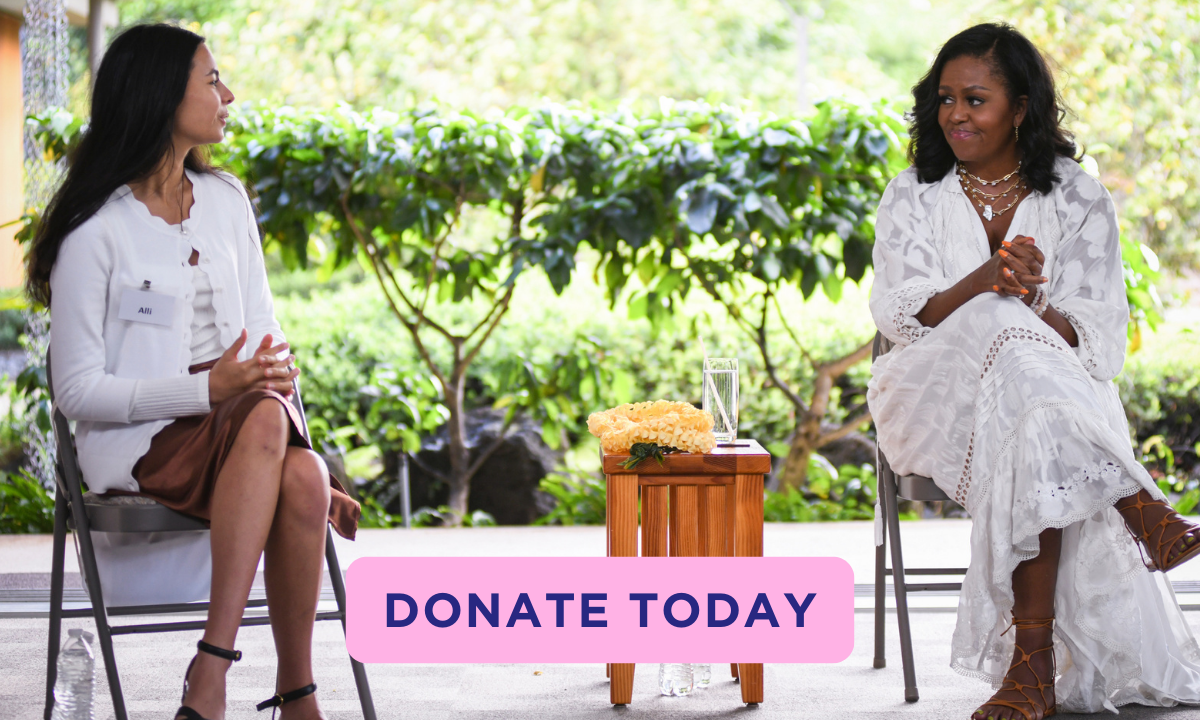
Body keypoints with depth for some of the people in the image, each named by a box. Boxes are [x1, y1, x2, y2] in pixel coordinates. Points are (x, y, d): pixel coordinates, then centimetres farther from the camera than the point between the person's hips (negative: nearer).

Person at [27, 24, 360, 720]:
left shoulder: (226, 199, 12)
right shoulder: (95, 231, -7)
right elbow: (79, 390, -9)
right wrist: (209, 389, -20)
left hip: (237, 423, 5)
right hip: (137, 442, -5)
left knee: (304, 478, -30)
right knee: (266, 419, -35)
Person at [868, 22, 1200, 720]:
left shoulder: (1081, 200, 9)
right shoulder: (913, 198, 11)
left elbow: (1101, 337, 2)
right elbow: (901, 314, -3)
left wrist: (1038, 307, -21)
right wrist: (982, 282, -22)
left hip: (1062, 392, 0)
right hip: (940, 393, 0)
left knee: (1035, 444, -38)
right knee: (1003, 333, -36)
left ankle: (1033, 661, -42)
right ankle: (1134, 500, -38)